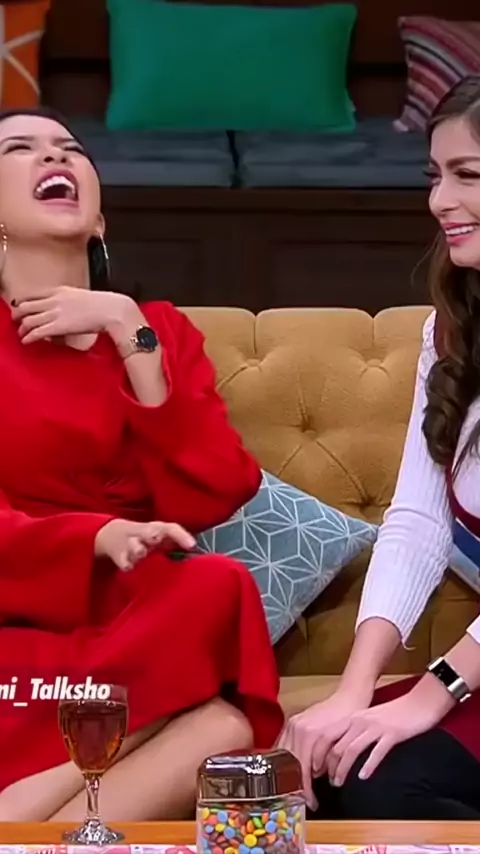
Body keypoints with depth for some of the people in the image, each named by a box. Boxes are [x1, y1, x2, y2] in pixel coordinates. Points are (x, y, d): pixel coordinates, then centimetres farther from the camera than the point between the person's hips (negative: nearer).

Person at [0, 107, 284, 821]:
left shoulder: (162, 328, 19)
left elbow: (212, 498, 3)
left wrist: (129, 332, -3)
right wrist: (98, 536, -23)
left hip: (137, 627, 5)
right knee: (218, 728, -32)